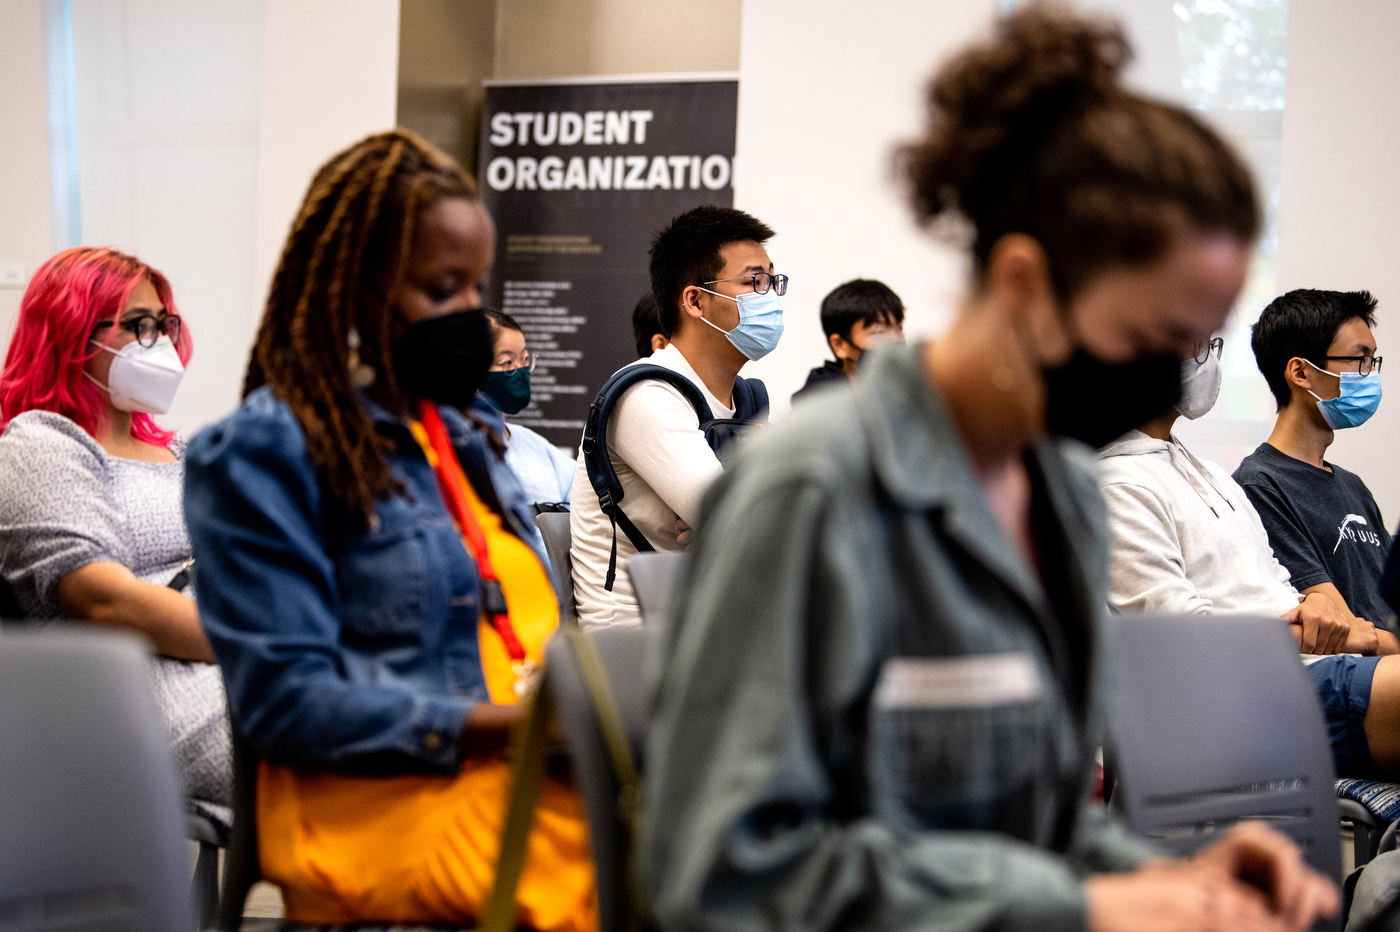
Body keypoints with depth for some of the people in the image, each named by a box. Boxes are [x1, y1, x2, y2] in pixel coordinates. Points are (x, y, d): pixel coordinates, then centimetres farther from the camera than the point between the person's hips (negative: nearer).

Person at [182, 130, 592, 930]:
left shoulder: (465, 435, 22)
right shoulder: (263, 449, -1)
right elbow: (286, 700, -9)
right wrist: (509, 727, -16)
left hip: (526, 773, 7)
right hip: (390, 805, -7)